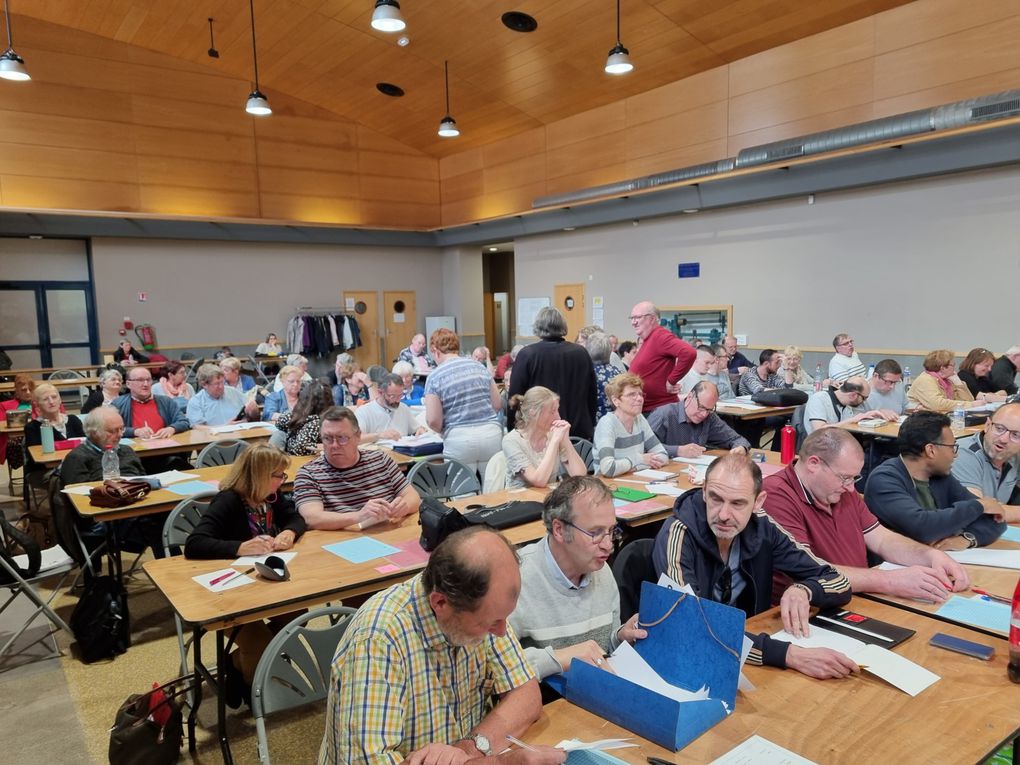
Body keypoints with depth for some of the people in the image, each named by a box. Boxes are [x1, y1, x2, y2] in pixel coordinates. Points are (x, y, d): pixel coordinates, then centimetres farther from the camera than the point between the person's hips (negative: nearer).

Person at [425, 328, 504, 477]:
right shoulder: (479, 366, 8)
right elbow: (497, 404, 13)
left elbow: (433, 421, -7)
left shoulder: (435, 377, -3)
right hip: (492, 433, 3)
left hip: (459, 438, -3)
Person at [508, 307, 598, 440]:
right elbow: (593, 395, 9)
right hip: (580, 433, 3)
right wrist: (589, 428, 19)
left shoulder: (526, 354, -9)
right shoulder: (581, 353, 3)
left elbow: (515, 397, -7)